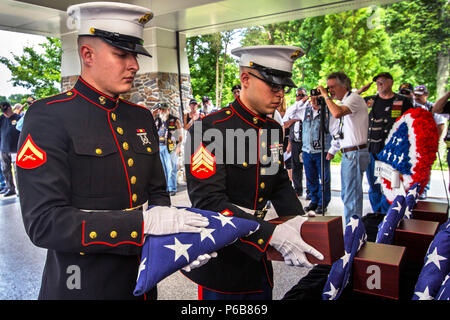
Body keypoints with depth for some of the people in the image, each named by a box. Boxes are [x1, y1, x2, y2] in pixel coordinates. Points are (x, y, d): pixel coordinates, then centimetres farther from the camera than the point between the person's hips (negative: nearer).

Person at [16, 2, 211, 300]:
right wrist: (144, 222, -27)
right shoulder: (48, 116, -14)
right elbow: (44, 222, -22)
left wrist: (175, 236, -10)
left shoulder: (142, 117, 5)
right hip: (83, 286, -6)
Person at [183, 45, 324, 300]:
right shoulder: (210, 129, -20)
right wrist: (272, 234, -32)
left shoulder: (274, 129, 5)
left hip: (257, 257, 7)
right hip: (220, 262, -7)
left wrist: (297, 219, -5)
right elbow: (209, 201, -27)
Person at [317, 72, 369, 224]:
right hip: (347, 154, 11)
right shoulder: (344, 101, 18)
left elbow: (337, 113, -30)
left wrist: (326, 96, -16)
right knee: (346, 195, 18)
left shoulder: (354, 98, -10)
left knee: (351, 198, -8)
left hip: (355, 154, -10)